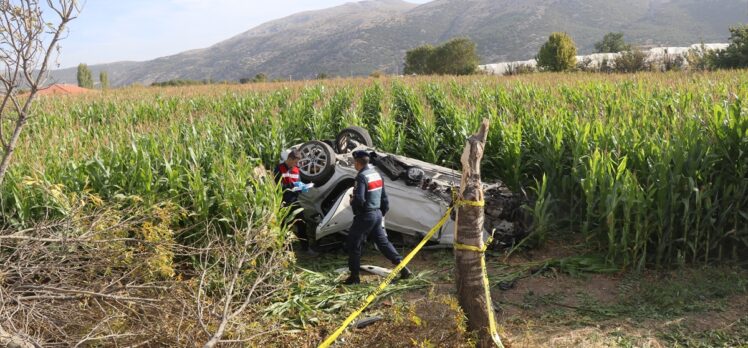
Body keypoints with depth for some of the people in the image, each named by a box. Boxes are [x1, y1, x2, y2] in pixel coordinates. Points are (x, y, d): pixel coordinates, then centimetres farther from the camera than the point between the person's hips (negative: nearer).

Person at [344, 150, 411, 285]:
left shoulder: (362, 177, -18)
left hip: (365, 216, -8)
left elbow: (359, 200, -26)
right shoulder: (376, 174, 9)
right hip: (377, 213, 8)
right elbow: (384, 197, 14)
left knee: (353, 244, 5)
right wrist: (383, 212, 22)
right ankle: (402, 267, 11)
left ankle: (354, 276, 10)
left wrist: (352, 201, -5)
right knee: (383, 242, 15)